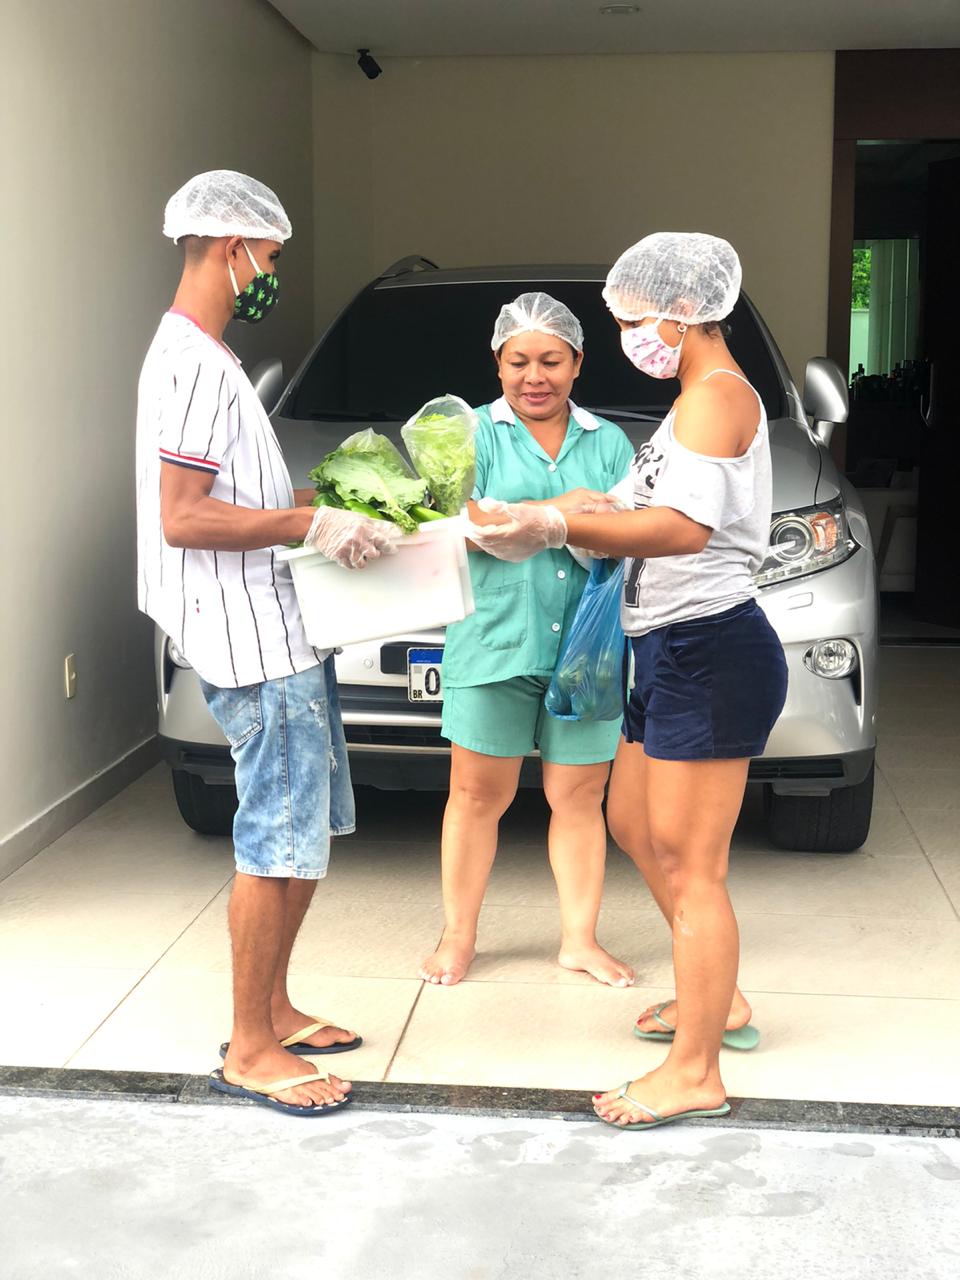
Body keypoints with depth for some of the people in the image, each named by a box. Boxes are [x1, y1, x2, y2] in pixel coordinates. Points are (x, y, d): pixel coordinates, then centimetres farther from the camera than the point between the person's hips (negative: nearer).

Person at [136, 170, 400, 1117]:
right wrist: (311, 525, -19)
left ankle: (272, 1009, 26)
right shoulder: (195, 363, -15)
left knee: (308, 833, 15)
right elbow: (183, 517, -22)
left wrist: (325, 501, 15)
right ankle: (249, 1049, 4)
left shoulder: (199, 355, 18)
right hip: (251, 643, -11)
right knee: (280, 843, -6)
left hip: (280, 633, 11)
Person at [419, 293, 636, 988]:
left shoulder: (609, 442, 14)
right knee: (478, 795, 3)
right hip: (495, 640, -2)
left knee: (579, 798, 6)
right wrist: (556, 513, -18)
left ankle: (580, 938, 18)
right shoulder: (473, 433, 6)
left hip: (587, 645, 2)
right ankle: (459, 937, 17)